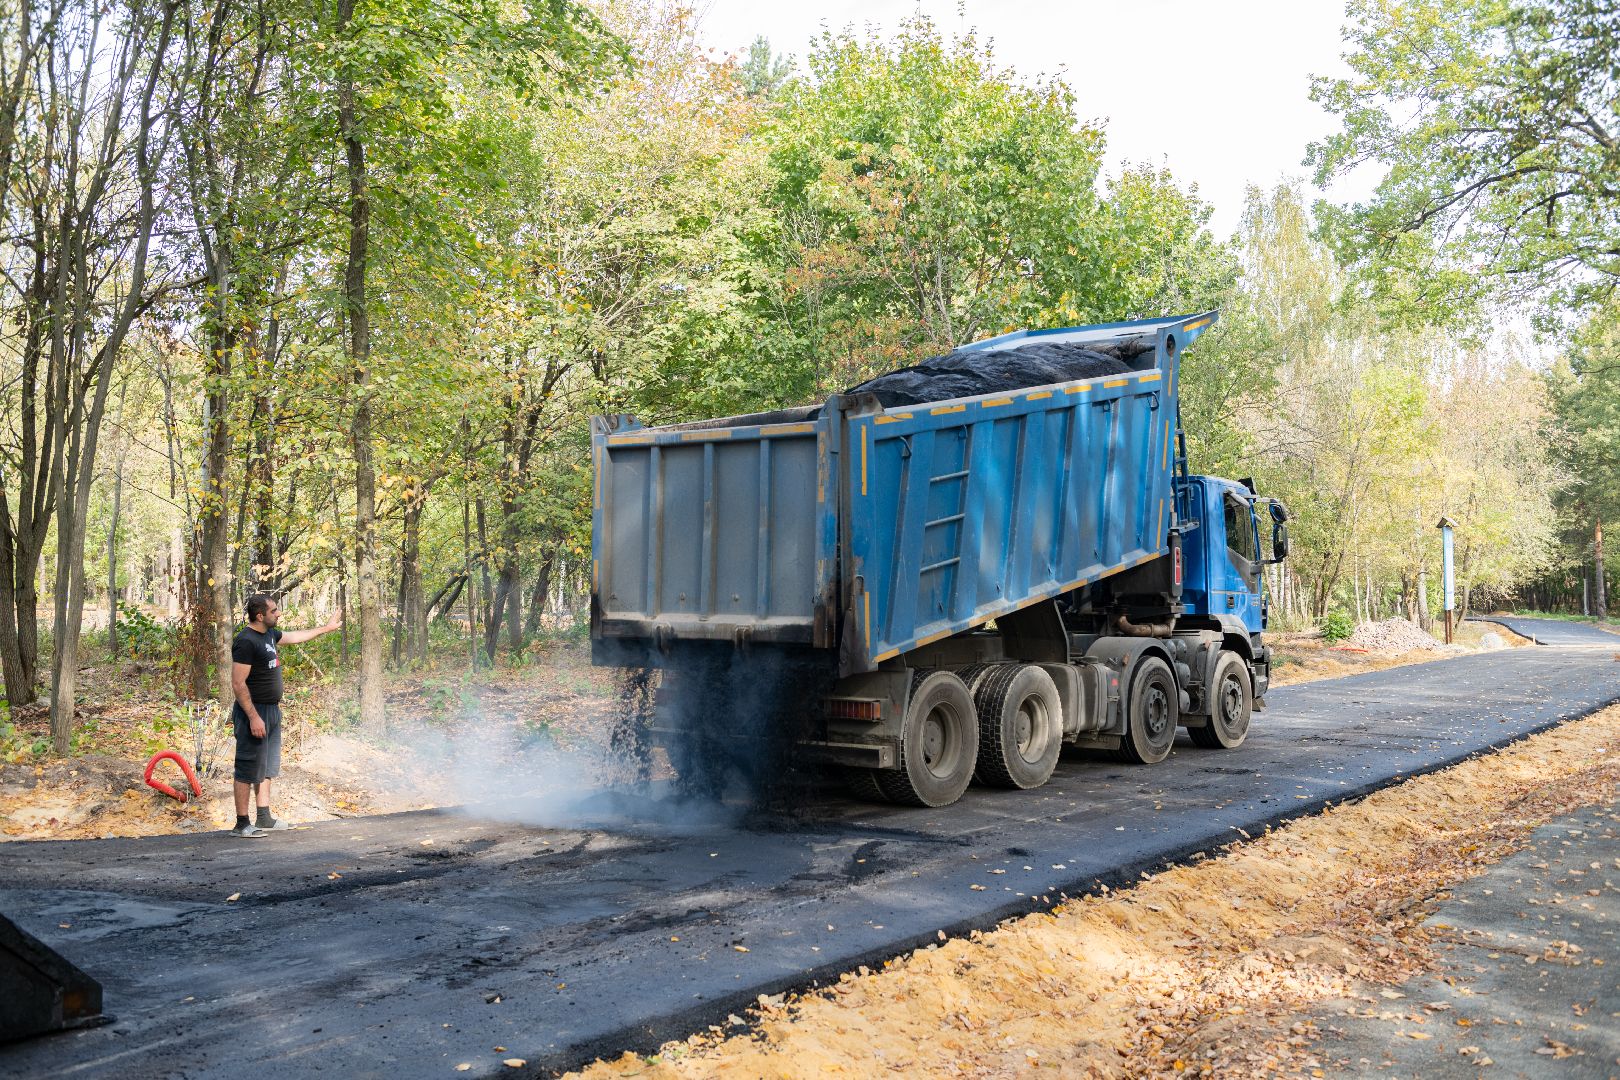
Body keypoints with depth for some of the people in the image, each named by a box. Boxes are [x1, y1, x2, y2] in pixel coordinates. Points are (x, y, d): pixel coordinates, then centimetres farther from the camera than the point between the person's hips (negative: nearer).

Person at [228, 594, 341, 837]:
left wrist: (325, 628, 38)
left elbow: (294, 636, 31)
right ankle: (242, 824, 2)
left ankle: (264, 819, 24)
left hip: (272, 711, 10)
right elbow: (238, 684, -22)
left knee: (266, 768, 15)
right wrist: (253, 717, -25)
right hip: (254, 713, -10)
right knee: (248, 770, -4)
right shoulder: (246, 641, -20)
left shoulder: (269, 634, 9)